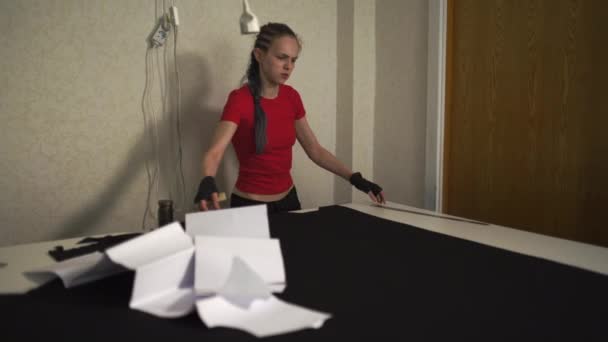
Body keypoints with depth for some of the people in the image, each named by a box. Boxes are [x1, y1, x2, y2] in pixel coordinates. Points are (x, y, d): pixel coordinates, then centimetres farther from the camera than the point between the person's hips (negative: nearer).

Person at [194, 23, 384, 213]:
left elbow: (315, 150, 7)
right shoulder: (240, 99, -19)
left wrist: (354, 179, 1)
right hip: (250, 205, -6)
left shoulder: (291, 97, 0)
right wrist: (207, 183, -53)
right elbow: (214, 152, -32)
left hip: (288, 199, 6)